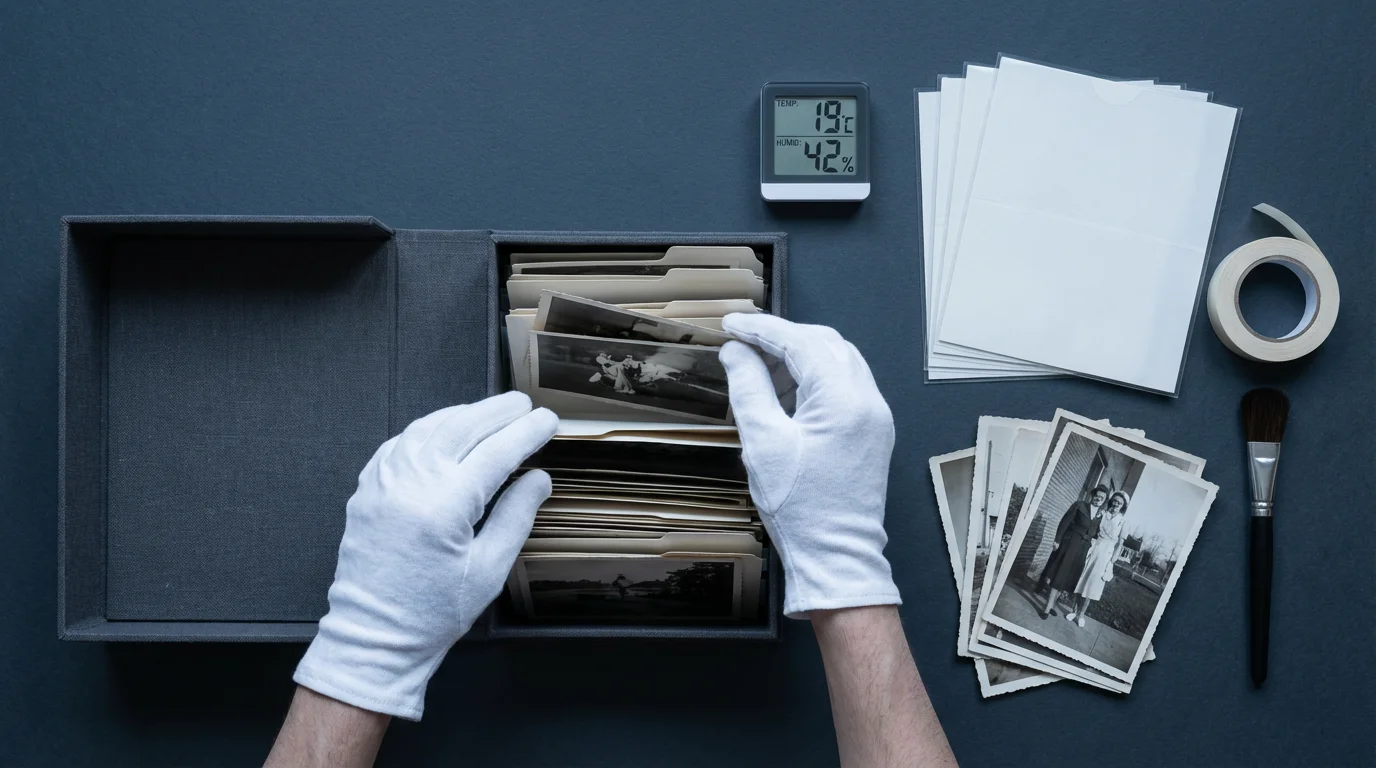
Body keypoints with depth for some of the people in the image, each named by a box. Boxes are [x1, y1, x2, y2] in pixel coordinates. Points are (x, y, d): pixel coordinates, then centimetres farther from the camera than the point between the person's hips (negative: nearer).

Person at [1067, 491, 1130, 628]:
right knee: (1083, 580, 6)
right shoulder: (1103, 513, 2)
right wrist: (1090, 542, -8)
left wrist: (1111, 562, -5)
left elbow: (1119, 543, -3)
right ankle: (1076, 610, 17)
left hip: (1106, 554, -2)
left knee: (1093, 584, 2)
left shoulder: (1123, 521, -5)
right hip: (1093, 549, 2)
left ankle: (1081, 615, 12)